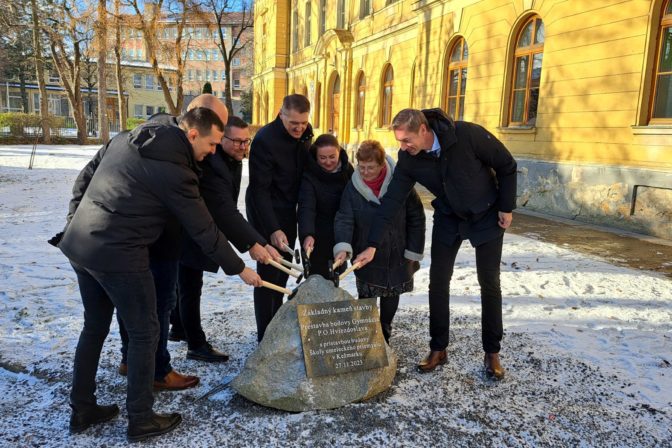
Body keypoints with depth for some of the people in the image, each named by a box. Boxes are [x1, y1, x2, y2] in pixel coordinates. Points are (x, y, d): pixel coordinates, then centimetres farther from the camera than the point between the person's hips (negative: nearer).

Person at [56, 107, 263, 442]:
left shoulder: (128, 138, 9)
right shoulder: (175, 171, -15)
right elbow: (204, 230, -10)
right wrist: (239, 269, 0)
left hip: (79, 244, 9)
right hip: (118, 255, -9)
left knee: (95, 326, 21)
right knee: (144, 332, 6)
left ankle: (82, 409, 33)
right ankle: (141, 419, 17)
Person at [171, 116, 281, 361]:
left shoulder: (233, 161, 1)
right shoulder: (209, 164, -29)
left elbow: (228, 208, 3)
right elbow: (223, 209, -35)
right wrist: (251, 244, -36)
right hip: (188, 237, -9)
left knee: (186, 285, 22)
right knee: (191, 288, 0)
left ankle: (178, 328, 38)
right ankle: (196, 345, 11)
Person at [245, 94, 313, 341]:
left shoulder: (304, 133, 0)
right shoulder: (265, 139, -22)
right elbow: (259, 189, -23)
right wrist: (273, 229, -30)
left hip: (288, 211, 7)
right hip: (266, 213, -7)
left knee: (283, 272, 15)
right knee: (269, 272, -4)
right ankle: (265, 335, 8)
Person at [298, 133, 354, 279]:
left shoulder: (347, 169, -7)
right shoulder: (309, 175, -21)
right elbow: (306, 207, -32)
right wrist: (307, 234, -47)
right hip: (316, 235, -4)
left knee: (338, 274, 18)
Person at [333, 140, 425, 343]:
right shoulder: (353, 187, -11)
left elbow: (416, 218, -7)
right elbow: (344, 219, -17)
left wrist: (413, 252, -6)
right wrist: (343, 247, -34)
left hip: (396, 254, 1)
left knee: (391, 295, 15)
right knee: (365, 297, 6)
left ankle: (384, 337, 37)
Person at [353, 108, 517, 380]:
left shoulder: (467, 135, -30)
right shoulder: (408, 159, -19)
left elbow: (506, 166, -16)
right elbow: (392, 200, -18)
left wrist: (506, 207, -12)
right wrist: (372, 245, -22)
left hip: (486, 216, -3)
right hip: (448, 218, 3)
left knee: (489, 282, 1)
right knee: (438, 281, 1)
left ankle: (492, 352, 17)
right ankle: (438, 349, 15)